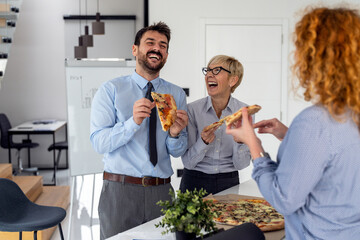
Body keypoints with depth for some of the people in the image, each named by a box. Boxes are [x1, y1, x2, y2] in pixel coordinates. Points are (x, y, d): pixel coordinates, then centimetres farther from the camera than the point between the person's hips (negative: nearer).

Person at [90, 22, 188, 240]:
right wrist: (133, 122, -23)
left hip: (162, 191, 3)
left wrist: (175, 134, -15)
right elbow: (99, 142, -11)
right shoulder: (111, 90, -1)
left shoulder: (177, 94, 8)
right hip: (120, 189, -3)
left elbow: (178, 152, 6)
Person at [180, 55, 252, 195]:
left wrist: (240, 140, -24)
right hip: (195, 182, -1)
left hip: (229, 183, 1)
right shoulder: (192, 109, -9)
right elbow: (188, 162, -10)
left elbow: (241, 164, -6)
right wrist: (204, 142, -26)